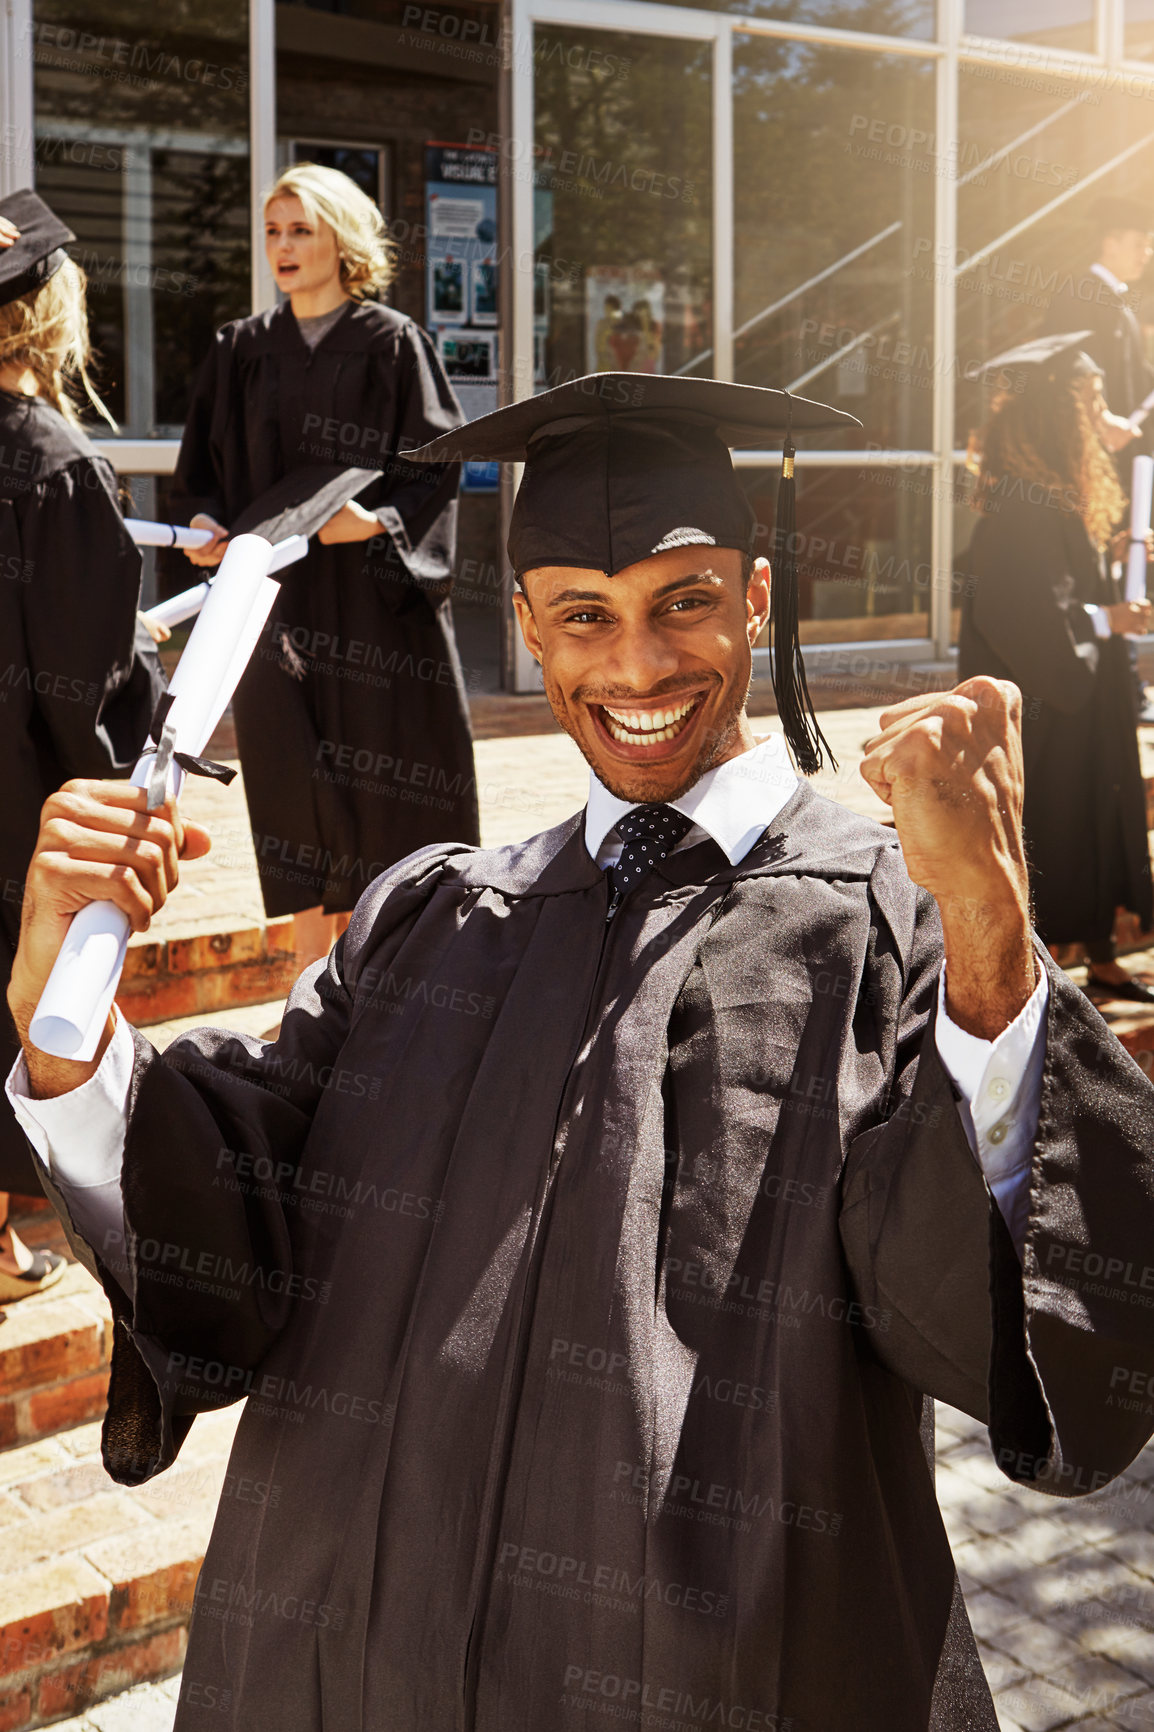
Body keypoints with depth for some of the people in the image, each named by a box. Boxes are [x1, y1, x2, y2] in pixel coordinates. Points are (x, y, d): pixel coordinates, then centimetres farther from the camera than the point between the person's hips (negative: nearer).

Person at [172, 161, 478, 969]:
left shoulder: (394, 344, 0)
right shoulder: (243, 349, 11)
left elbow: (435, 467, -4)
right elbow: (207, 470, 14)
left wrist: (377, 522, -22)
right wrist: (208, 525, -7)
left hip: (374, 604, -3)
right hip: (277, 602, 3)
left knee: (378, 787, 0)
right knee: (295, 780, 3)